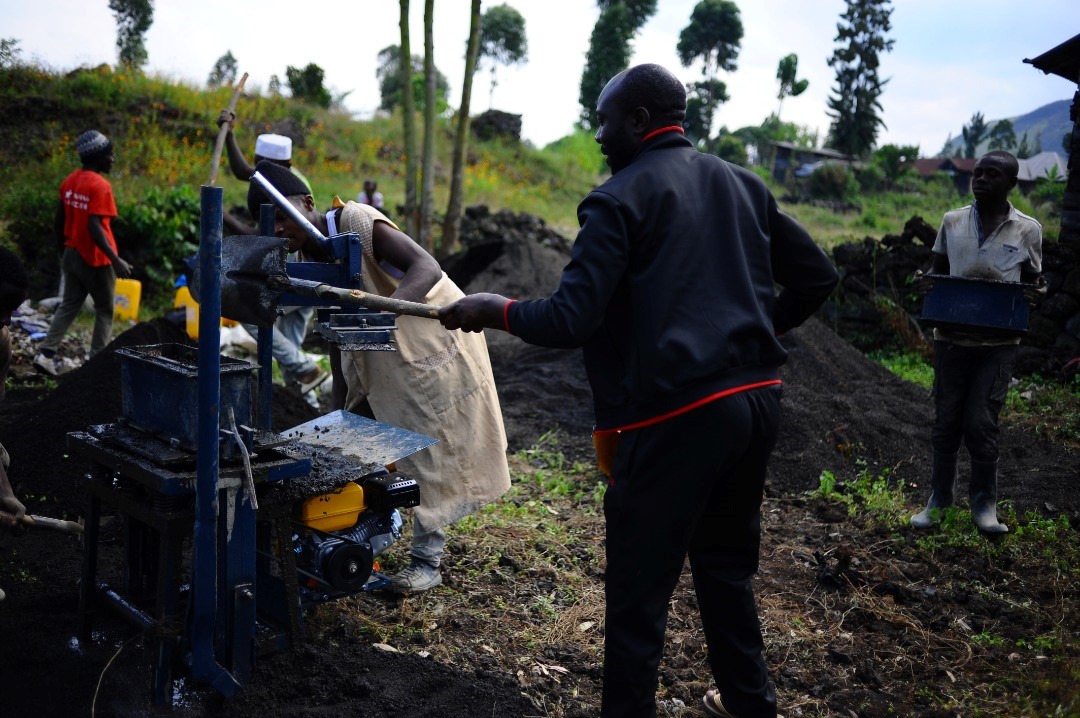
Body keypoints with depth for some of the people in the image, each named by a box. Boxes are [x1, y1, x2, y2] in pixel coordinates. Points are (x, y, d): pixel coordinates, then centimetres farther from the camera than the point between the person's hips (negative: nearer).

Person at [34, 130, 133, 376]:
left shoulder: (70, 181, 7)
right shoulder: (100, 185, -18)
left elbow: (58, 223, 12)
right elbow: (95, 227, -26)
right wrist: (115, 259, -29)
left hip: (72, 253, 7)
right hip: (96, 259, -7)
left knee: (69, 305, 14)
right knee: (104, 310, 6)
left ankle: (47, 354, 7)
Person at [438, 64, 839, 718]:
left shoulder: (619, 198, -8)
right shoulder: (744, 185, 12)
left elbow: (570, 321, -16)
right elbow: (817, 275, 15)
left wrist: (496, 310, 0)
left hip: (674, 418, -8)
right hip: (757, 401, 8)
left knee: (639, 592, 5)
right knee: (727, 567, 24)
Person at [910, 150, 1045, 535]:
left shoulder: (1028, 230, 0)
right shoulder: (952, 222, 3)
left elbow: (1033, 281, 9)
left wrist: (1035, 291, -14)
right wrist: (924, 281, -8)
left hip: (998, 342, -2)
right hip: (952, 336, 2)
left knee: (981, 423, -1)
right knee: (946, 420, 7)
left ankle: (984, 504, 16)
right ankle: (939, 499, 20)